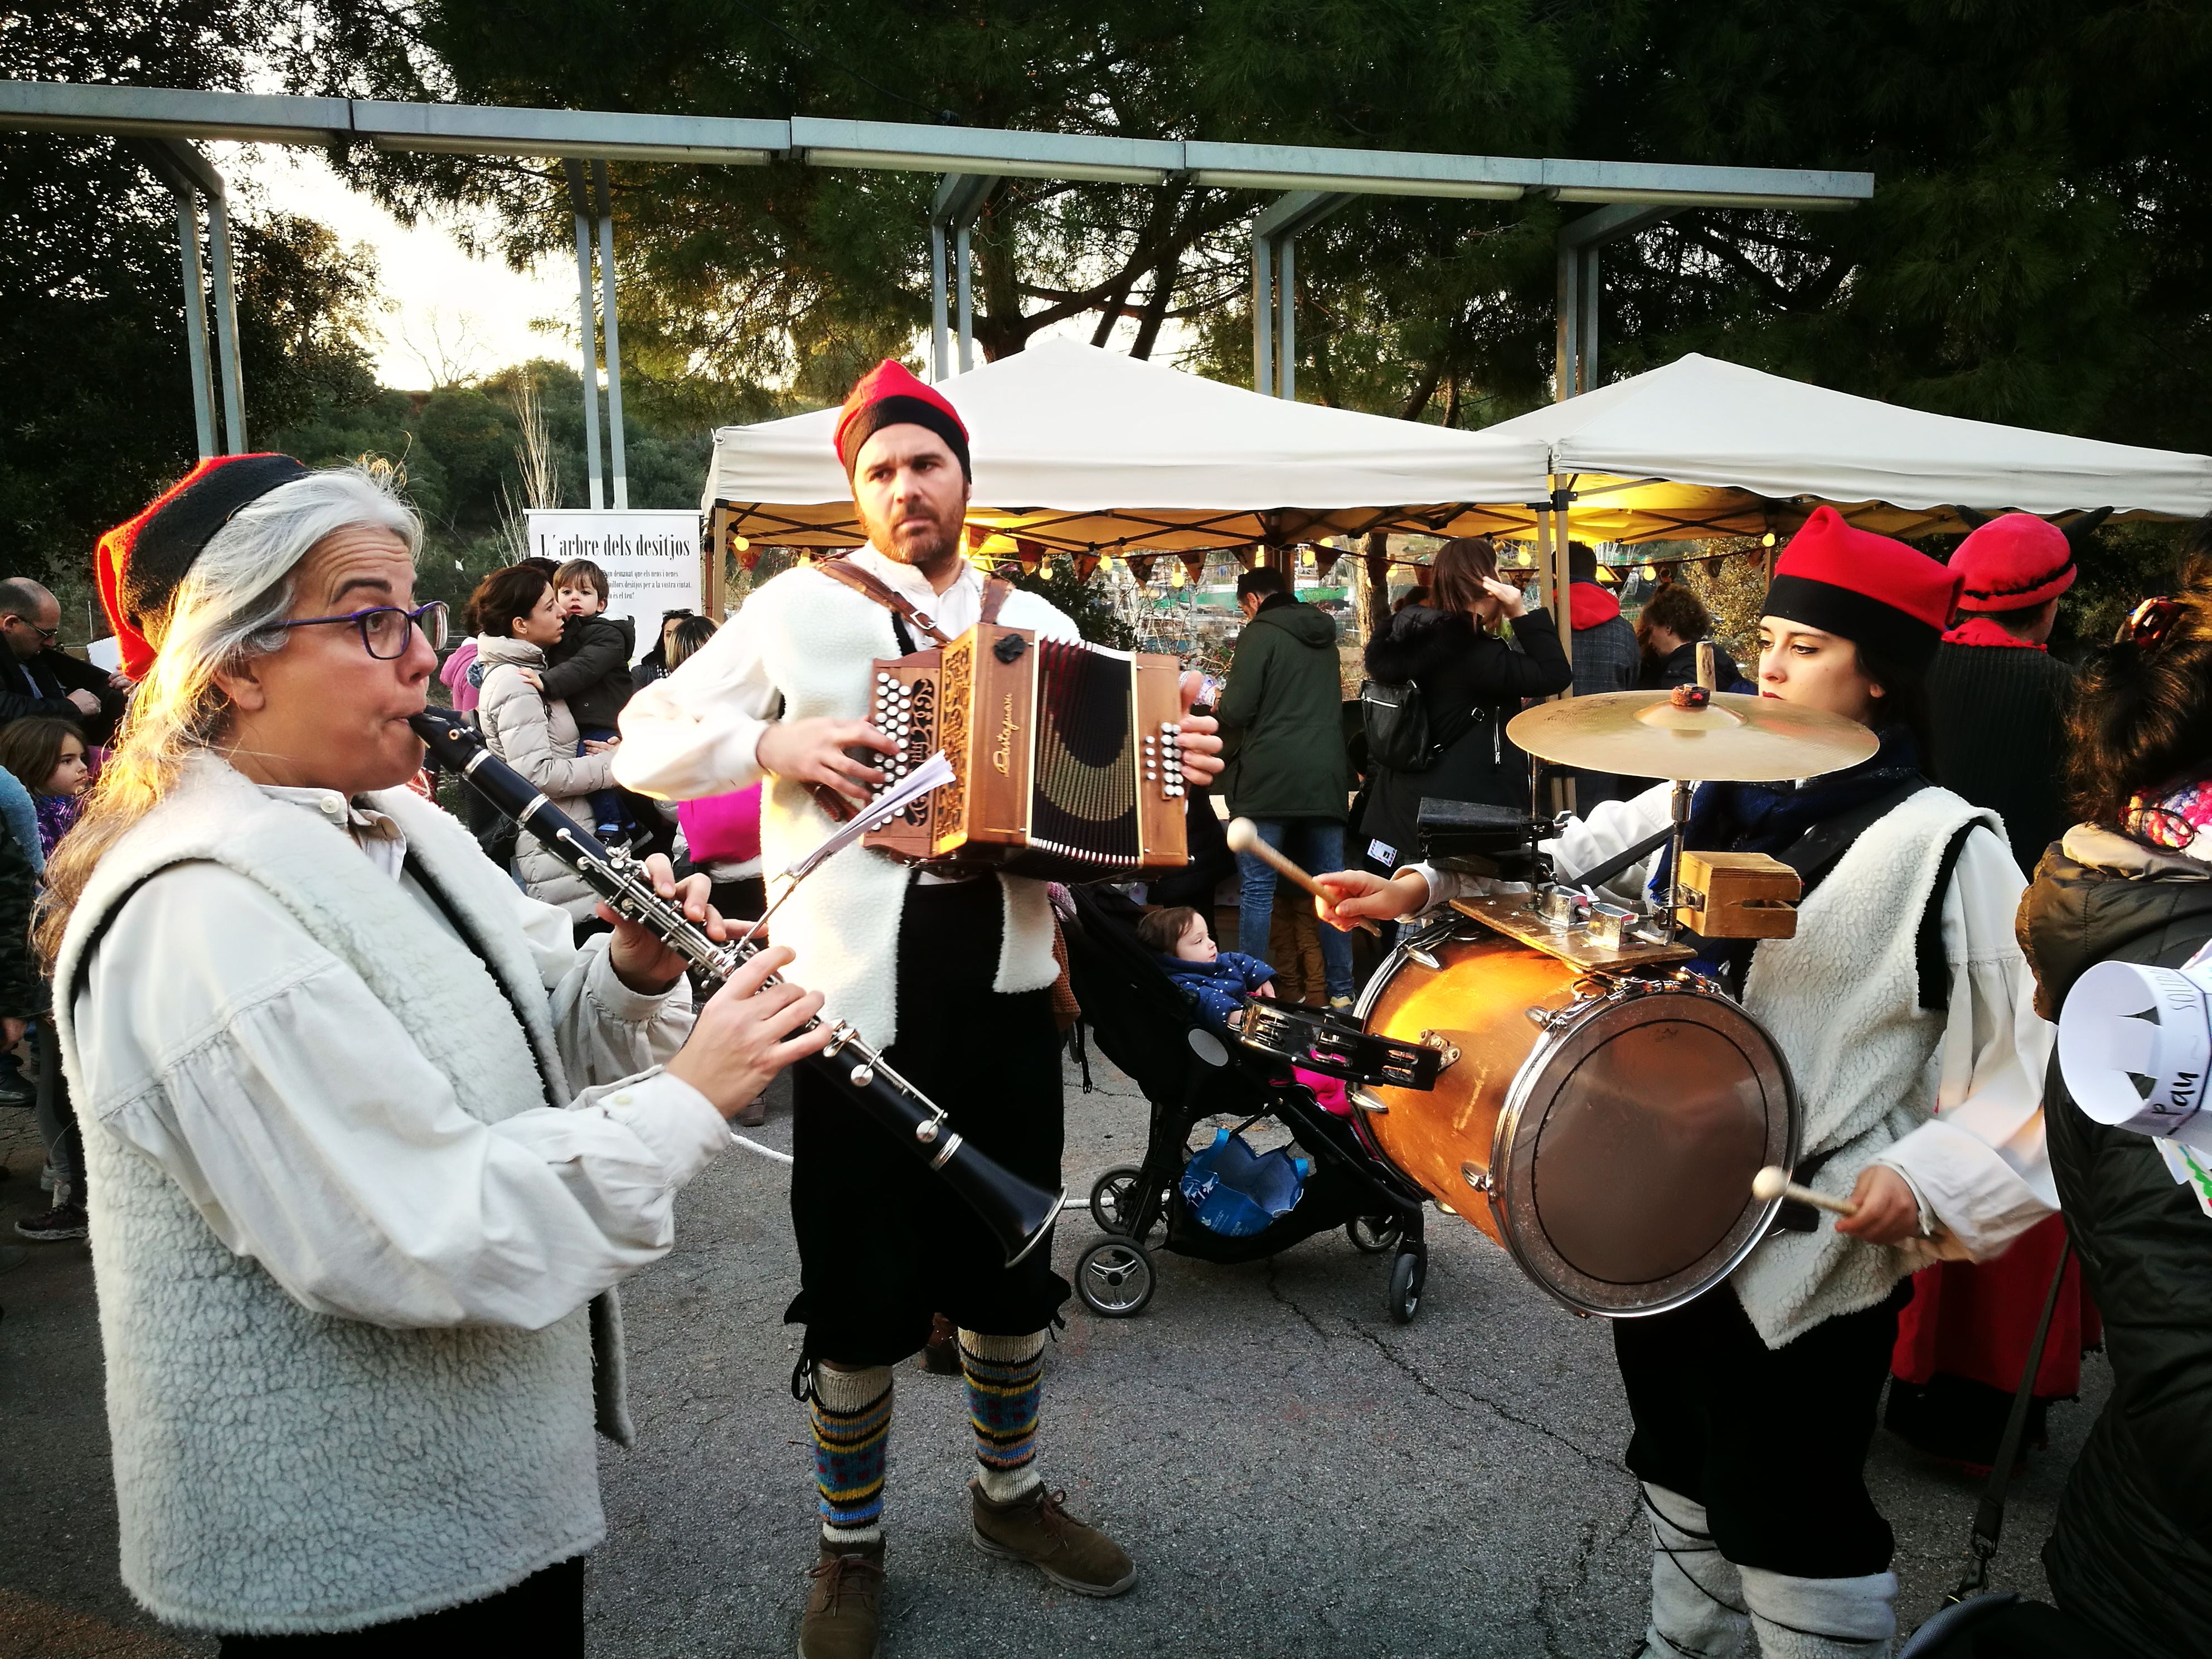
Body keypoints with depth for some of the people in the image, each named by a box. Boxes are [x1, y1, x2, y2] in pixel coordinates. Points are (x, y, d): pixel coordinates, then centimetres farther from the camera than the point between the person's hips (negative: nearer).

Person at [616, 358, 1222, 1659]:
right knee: (861, 1293, 6)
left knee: (1013, 1268, 18)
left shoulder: (1036, 624, 10)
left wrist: (1176, 764, -2)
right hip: (859, 1000, -3)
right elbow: (645, 742, 1)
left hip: (1008, 990, 4)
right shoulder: (798, 607, 0)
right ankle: (851, 1548, 29)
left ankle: (1012, 1492, 42)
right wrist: (772, 744, -15)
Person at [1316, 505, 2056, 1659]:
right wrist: (1430, 885, -10)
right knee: (1682, 1471, 24)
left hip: (1816, 1241, -6)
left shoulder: (1942, 844, -13)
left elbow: (2047, 1039, -13)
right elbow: (1582, 861, 4)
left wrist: (1927, 1174, -22)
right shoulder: (1710, 794, 6)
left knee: (1789, 1523, 5)